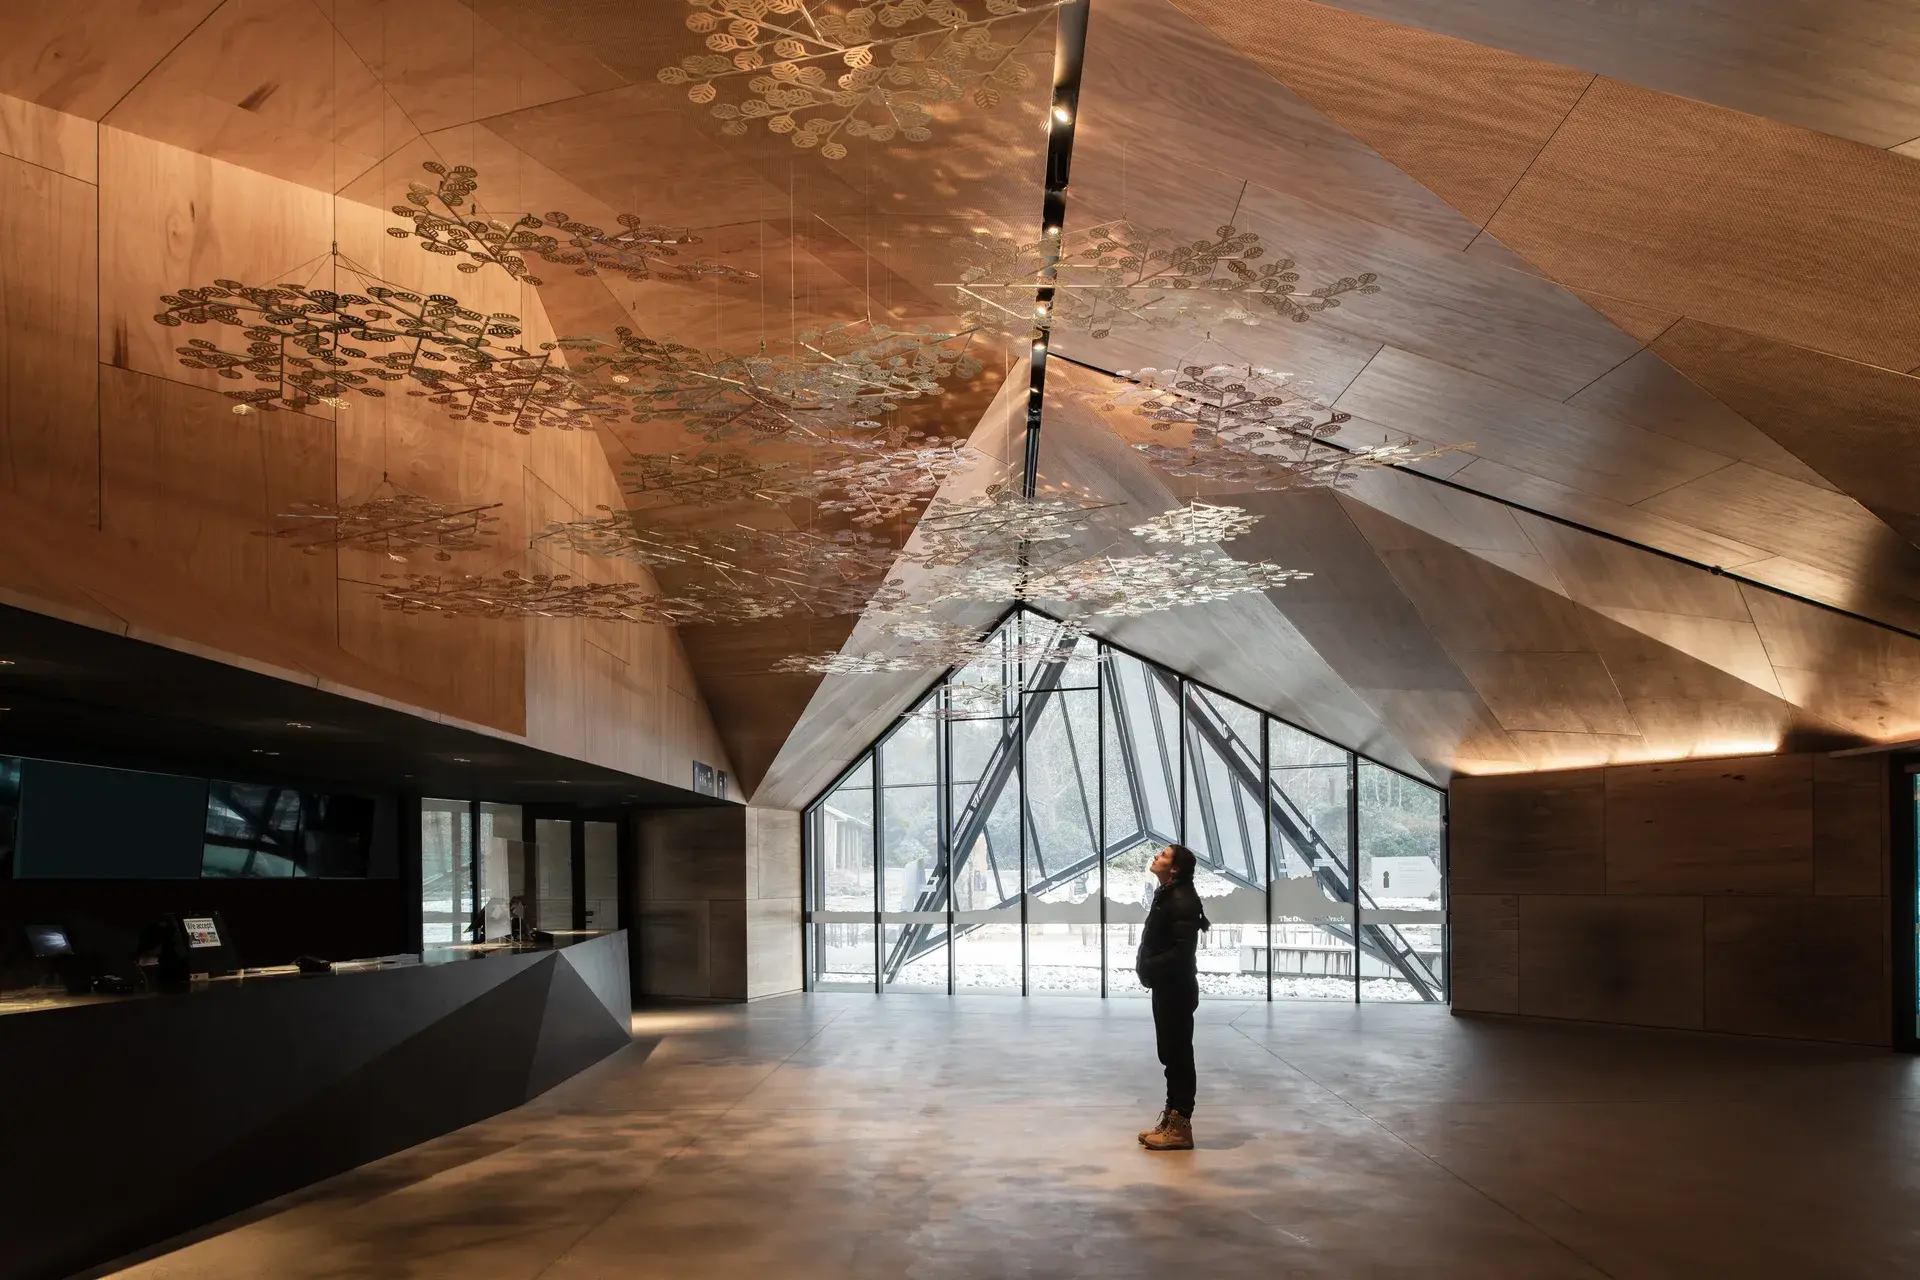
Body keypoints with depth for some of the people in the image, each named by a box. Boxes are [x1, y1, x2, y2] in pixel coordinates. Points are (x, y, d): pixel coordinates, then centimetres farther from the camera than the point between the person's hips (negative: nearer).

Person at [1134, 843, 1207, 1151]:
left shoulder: (1182, 900, -18)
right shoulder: (1166, 895, 13)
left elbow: (1183, 950, -25)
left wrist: (1150, 967, -17)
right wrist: (1145, 965, 4)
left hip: (1177, 990, -10)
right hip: (1166, 988, 10)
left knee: (1179, 1055, -4)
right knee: (1171, 1055, 15)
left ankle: (1181, 1127, 2)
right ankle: (1171, 1120, 22)